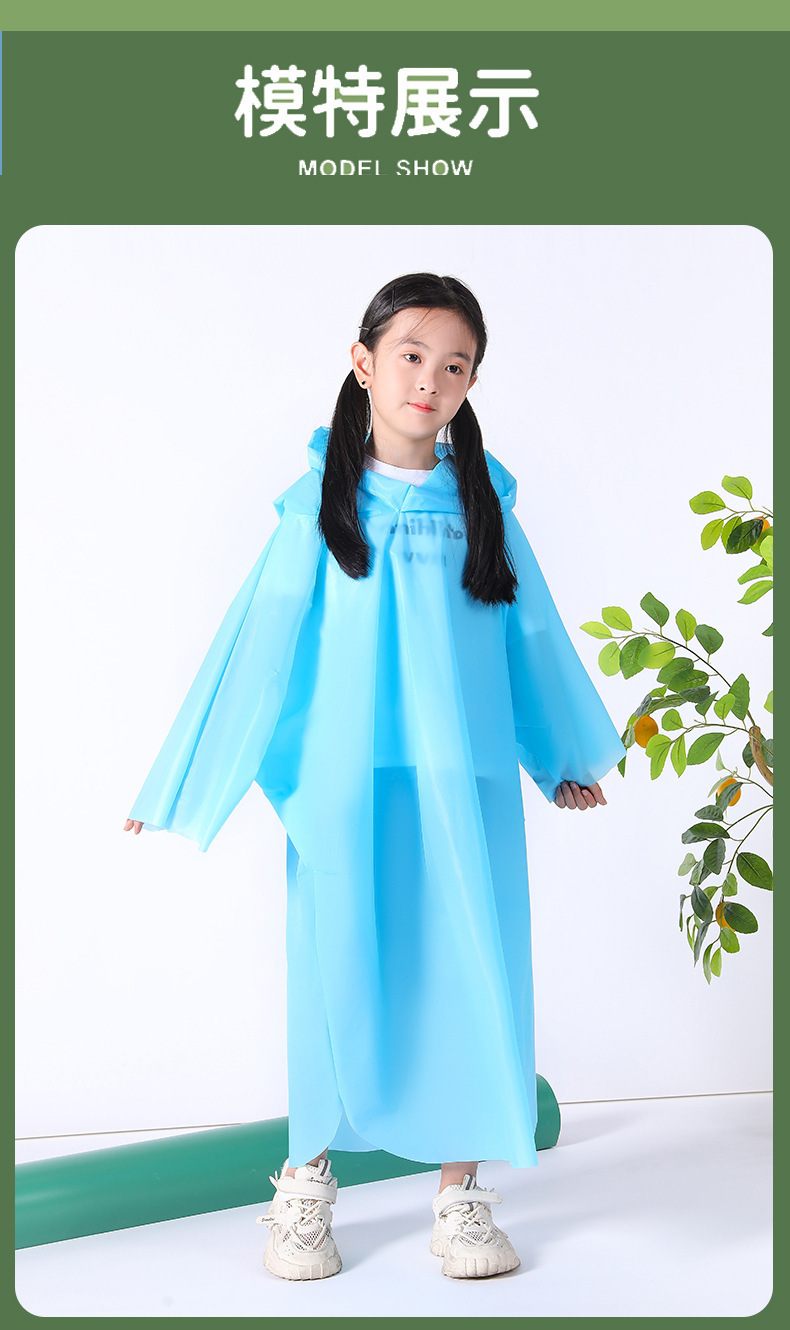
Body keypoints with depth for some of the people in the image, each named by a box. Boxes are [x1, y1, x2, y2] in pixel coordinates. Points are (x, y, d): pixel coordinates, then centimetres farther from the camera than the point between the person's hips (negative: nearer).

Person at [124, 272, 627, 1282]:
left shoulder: (482, 505, 8)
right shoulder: (319, 505, 2)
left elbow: (530, 637, 18)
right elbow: (259, 646, 0)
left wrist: (568, 762, 26)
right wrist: (184, 784, -2)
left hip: (465, 786, 2)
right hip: (346, 783, -2)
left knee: (468, 974, 3)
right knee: (338, 971, 3)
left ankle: (459, 1192, 19)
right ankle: (307, 1180, 24)